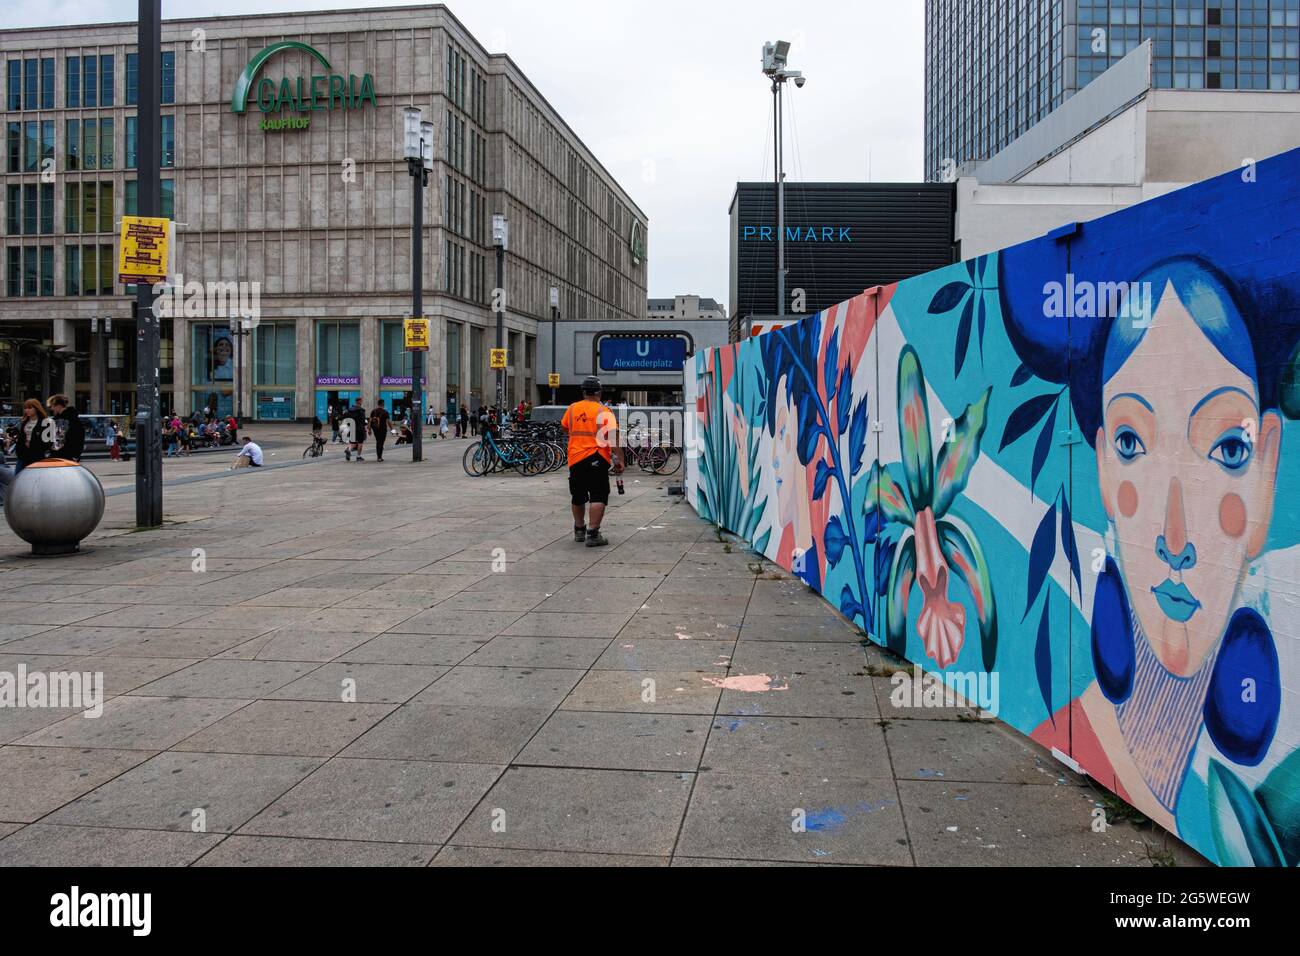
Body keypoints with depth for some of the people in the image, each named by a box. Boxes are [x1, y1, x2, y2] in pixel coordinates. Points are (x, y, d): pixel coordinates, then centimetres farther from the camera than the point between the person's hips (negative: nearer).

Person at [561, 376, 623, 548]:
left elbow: (564, 427, 24)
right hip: (596, 459, -5)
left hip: (575, 459, 5)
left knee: (578, 497, 17)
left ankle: (579, 530, 32)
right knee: (598, 497, -3)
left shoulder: (571, 409, 7)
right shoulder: (603, 412, -6)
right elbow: (613, 438, -12)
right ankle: (592, 534, -12)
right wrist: (619, 460, -10)